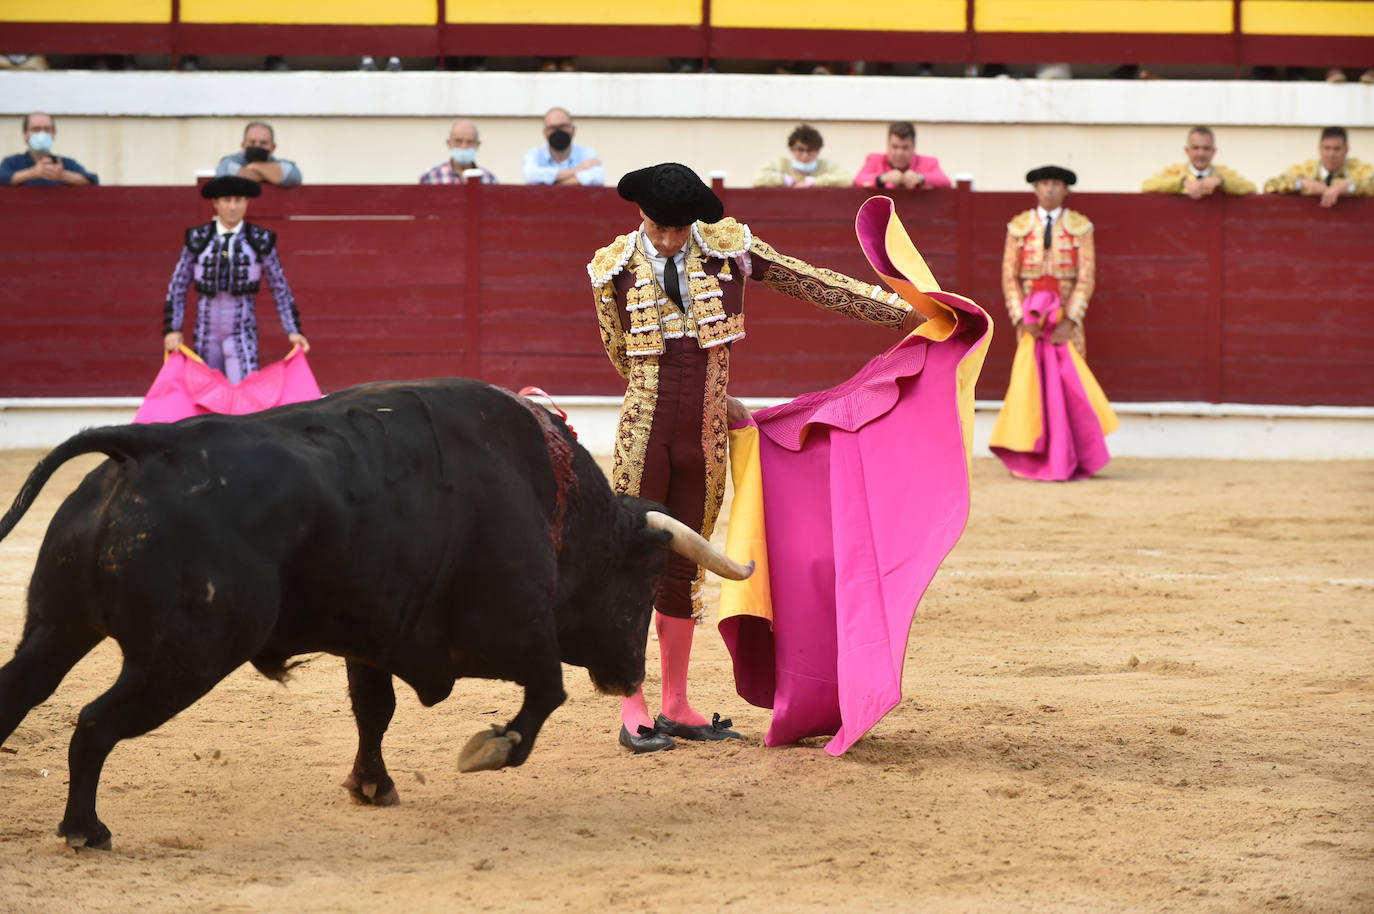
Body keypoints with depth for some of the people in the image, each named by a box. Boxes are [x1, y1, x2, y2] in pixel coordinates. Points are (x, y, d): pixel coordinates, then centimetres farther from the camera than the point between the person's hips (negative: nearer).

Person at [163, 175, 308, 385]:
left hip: (242, 332, -2)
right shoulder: (198, 239, 2)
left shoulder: (260, 241, -1)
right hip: (206, 332, 2)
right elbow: (178, 287, 7)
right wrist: (172, 329, 0)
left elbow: (280, 289, 5)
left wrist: (293, 331, 0)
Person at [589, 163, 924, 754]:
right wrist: (715, 399, 10)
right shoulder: (615, 269, -3)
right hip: (644, 436, -2)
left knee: (683, 571, 9)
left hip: (704, 443, 2)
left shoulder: (727, 247, 1)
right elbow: (625, 359, 7)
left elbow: (814, 284, 8)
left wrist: (905, 312, 10)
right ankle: (632, 712, 4)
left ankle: (676, 708, 18)